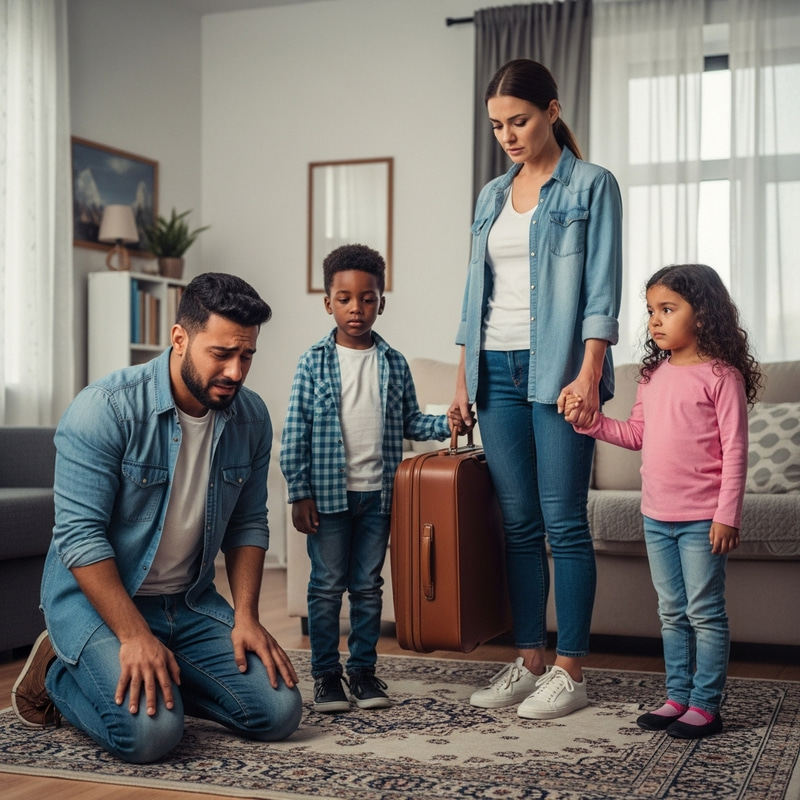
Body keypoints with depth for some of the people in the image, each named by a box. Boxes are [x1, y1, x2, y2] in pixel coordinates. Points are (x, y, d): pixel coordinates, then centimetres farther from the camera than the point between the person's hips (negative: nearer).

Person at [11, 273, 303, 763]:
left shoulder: (252, 418, -3)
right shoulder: (106, 409, -21)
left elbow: (248, 524, 6)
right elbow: (80, 534, -22)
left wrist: (246, 617, -5)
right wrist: (136, 636, -25)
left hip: (190, 601, 5)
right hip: (96, 595, -5)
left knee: (279, 713, -9)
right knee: (149, 732, -26)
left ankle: (162, 677, 14)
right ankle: (58, 671, 5)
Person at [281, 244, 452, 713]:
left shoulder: (394, 364, 6)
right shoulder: (315, 362, -2)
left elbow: (410, 422, 12)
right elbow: (295, 432, -3)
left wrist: (446, 425, -8)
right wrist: (300, 493, -7)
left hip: (377, 494, 3)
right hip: (328, 493, -2)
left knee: (368, 586, 10)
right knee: (327, 585, 4)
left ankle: (364, 670, 21)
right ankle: (326, 674, 15)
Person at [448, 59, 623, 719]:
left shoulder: (592, 186, 1)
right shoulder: (492, 196, 17)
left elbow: (602, 289, -6)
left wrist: (589, 375, -16)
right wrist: (463, 381, 12)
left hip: (558, 368, -5)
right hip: (498, 372, 5)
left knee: (564, 522, -4)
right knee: (518, 523, 7)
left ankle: (571, 672, 3)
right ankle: (529, 660, 15)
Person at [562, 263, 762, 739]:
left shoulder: (721, 375, -11)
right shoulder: (653, 375, 10)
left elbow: (735, 450, -12)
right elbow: (637, 434, 16)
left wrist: (727, 515, -15)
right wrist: (589, 421, 2)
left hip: (701, 519, -7)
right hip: (657, 516, 7)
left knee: (705, 612, 2)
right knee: (672, 612, 14)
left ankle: (706, 705, 11)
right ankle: (678, 697, 24)